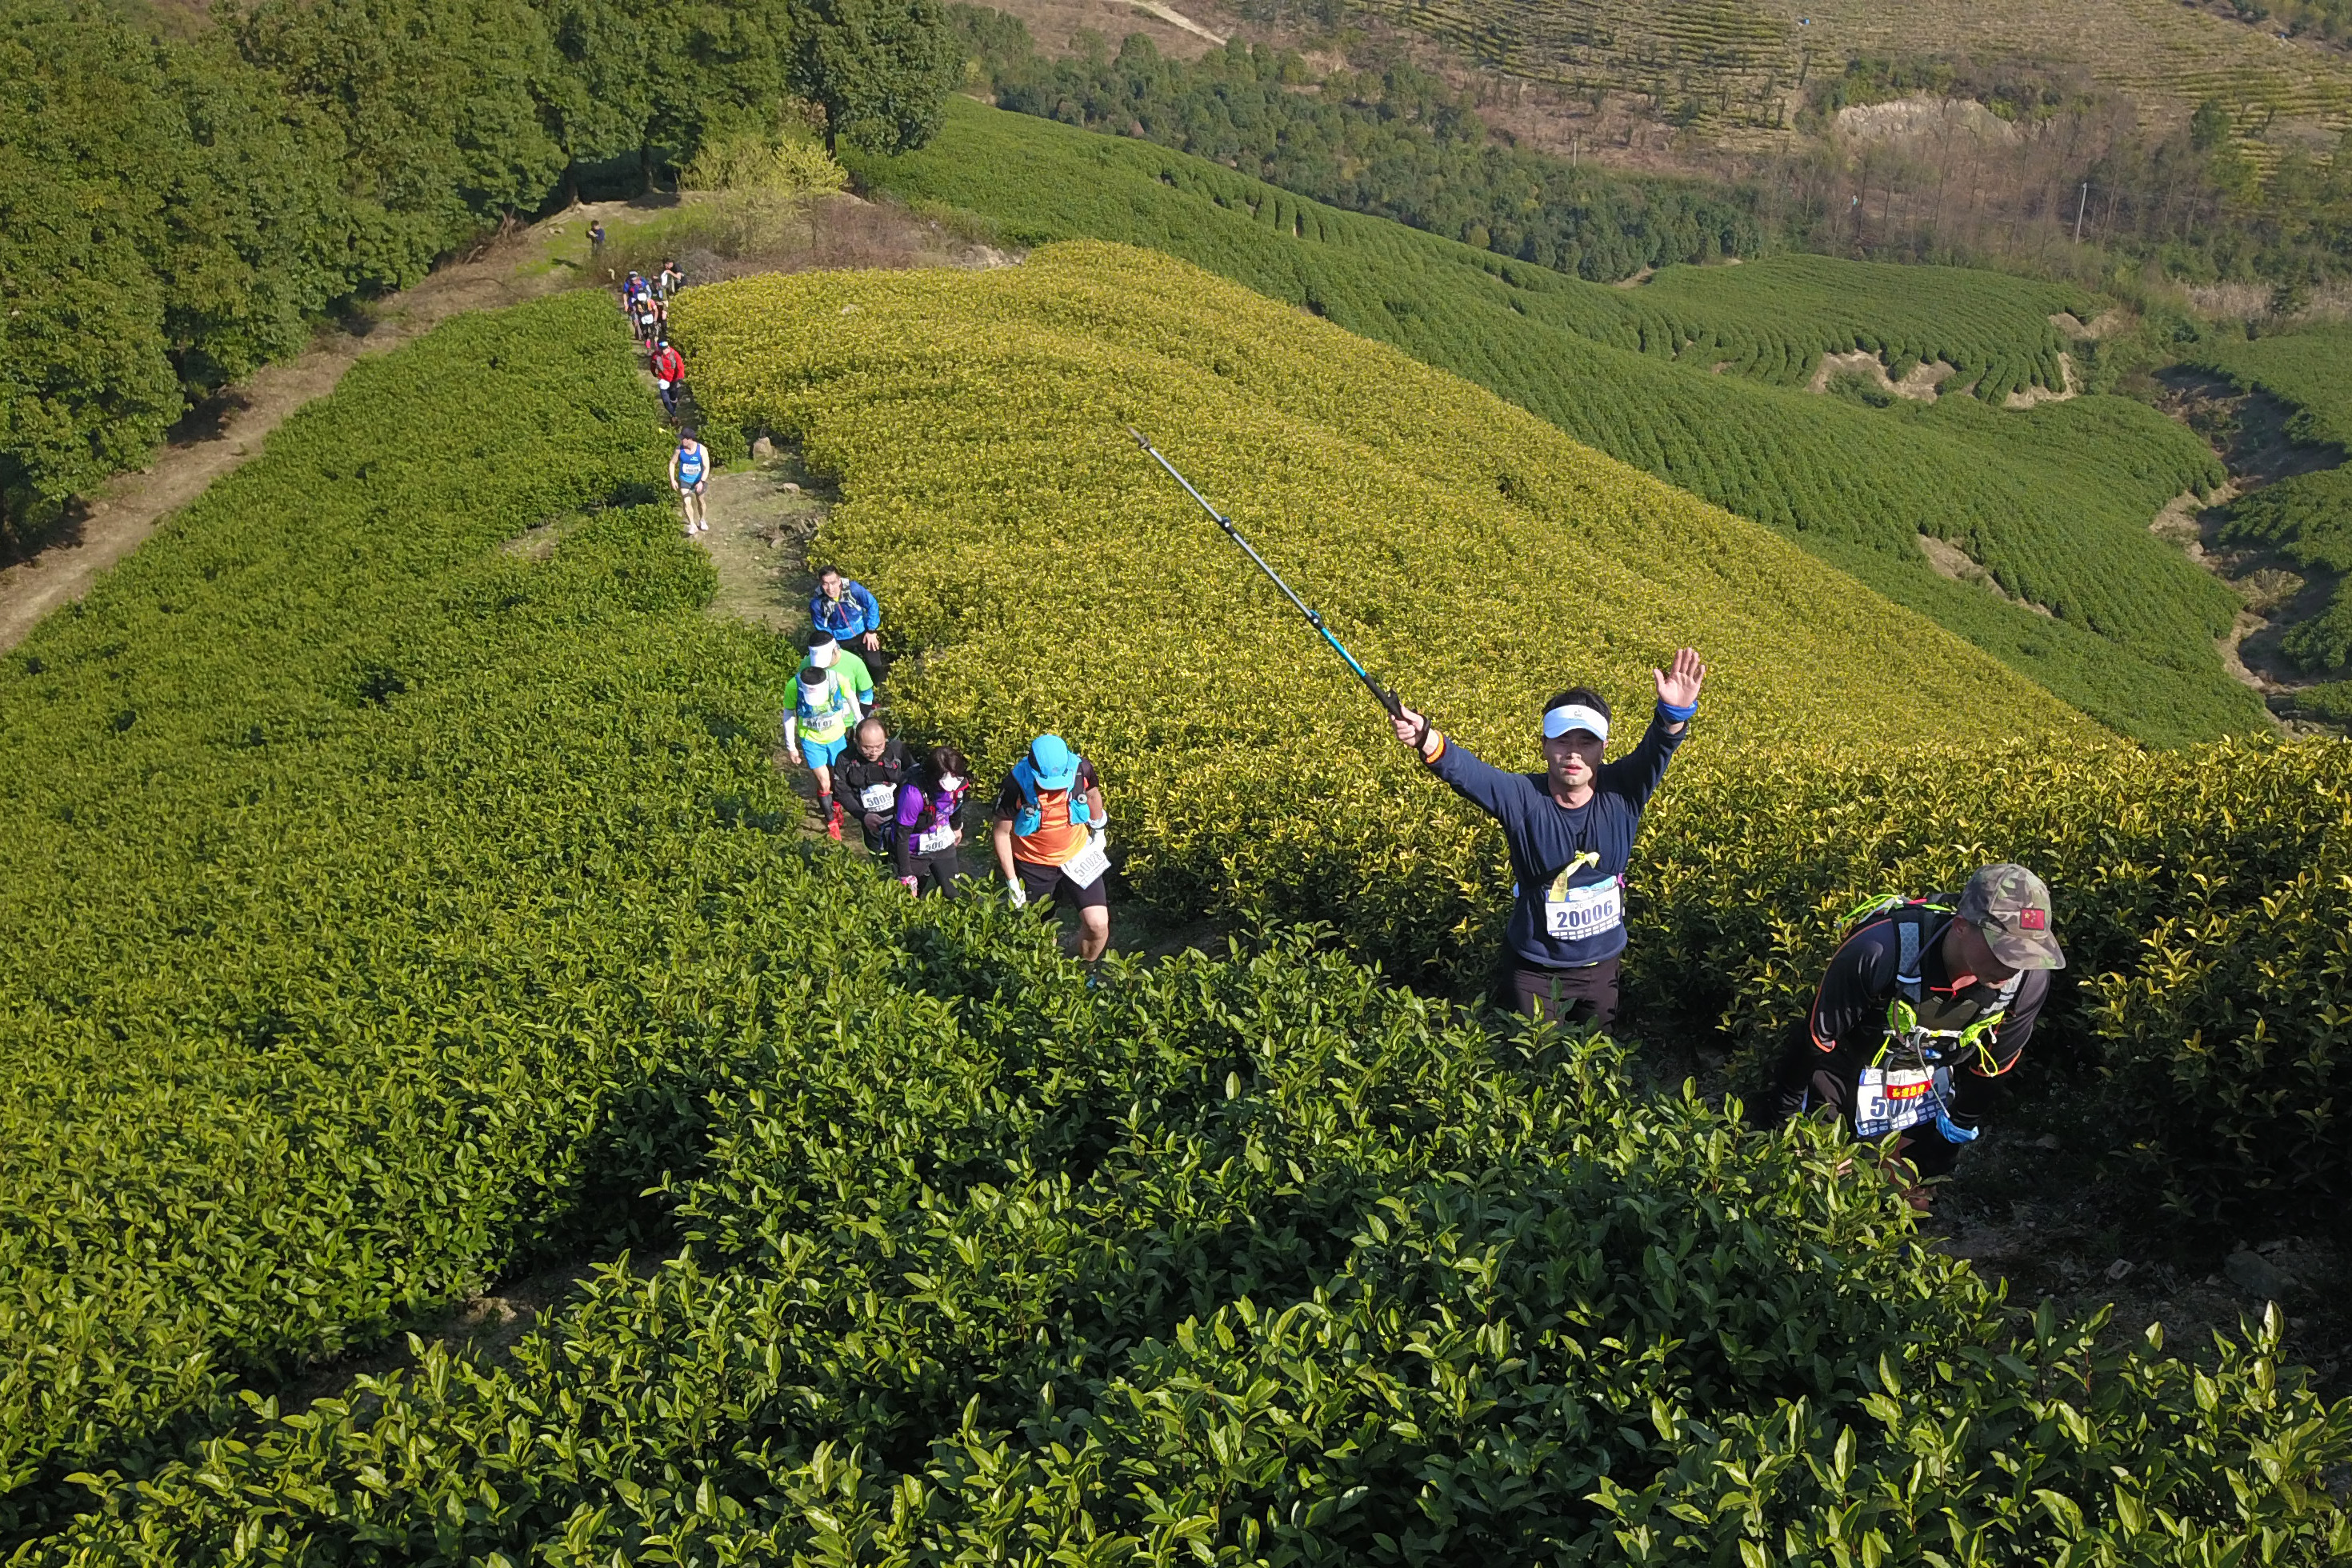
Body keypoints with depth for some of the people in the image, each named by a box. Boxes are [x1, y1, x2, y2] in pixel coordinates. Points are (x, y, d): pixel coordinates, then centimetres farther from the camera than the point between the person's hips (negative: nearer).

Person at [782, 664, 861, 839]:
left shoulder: (838, 680, -28)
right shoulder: (795, 686, -29)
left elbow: (851, 699, -6)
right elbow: (789, 715, -11)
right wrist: (791, 746, -4)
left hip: (837, 737, 1)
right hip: (811, 739, -1)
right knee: (824, 783, -3)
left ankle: (836, 805, 47)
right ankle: (832, 822, 19)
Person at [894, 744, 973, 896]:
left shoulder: (959, 783, -21)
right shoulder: (914, 792, -36)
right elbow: (902, 834, -27)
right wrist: (906, 875, -23)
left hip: (943, 844, 4)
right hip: (915, 850, -4)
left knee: (953, 894, 8)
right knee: (913, 897, 12)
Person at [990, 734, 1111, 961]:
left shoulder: (1081, 770, -22)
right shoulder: (1016, 787, -28)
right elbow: (1001, 832, -13)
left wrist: (1099, 829, 20)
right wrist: (1011, 880, -10)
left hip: (1077, 856, 1)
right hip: (1034, 865, -1)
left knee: (1098, 924, -8)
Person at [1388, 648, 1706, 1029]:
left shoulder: (1621, 794, -13)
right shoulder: (1523, 798, -19)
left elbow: (1655, 752, -30)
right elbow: (1467, 771, -35)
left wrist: (1674, 713, -52)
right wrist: (1426, 740, -55)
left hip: (1601, 965, 2)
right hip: (1537, 967, -2)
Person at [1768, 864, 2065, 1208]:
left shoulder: (2029, 979, -27)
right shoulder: (1879, 951, -41)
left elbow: (1995, 1059, -4)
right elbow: (1817, 1036, -23)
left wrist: (1965, 1119, 11)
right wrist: (1786, 1114, -10)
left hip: (1933, 1077, 4)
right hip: (1849, 1070, -3)